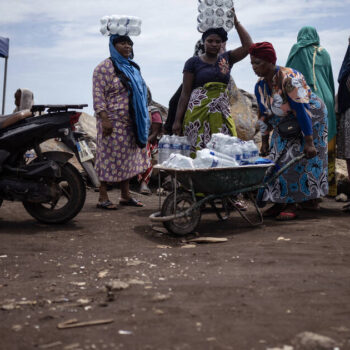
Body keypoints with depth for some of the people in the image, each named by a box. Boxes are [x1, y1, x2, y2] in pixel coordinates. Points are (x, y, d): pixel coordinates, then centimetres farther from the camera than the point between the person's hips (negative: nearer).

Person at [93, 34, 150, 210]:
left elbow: (141, 93, 24)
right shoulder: (105, 67, -7)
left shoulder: (133, 67, 17)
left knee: (127, 158, 10)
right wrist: (104, 119, -21)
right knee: (109, 157, -5)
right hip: (113, 122, -7)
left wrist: (143, 120, 20)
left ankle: (125, 195, 18)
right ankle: (103, 198, 2)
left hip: (130, 124, 8)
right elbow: (98, 95, -14)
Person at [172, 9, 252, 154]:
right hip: (198, 112, -3)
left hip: (222, 112, 4)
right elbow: (185, 93, 1)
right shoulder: (193, 62, 4)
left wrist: (236, 22, 4)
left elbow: (248, 45, 3)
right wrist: (177, 120, -4)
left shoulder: (226, 59, 14)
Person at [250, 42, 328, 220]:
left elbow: (302, 110, -31)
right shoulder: (260, 85, -4)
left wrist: (309, 142, -33)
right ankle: (280, 202, 10)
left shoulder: (289, 78, -28)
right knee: (278, 159, 1)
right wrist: (265, 139, 9)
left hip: (309, 120, -7)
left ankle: (292, 205, -6)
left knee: (298, 161, -11)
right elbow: (265, 114, 8)